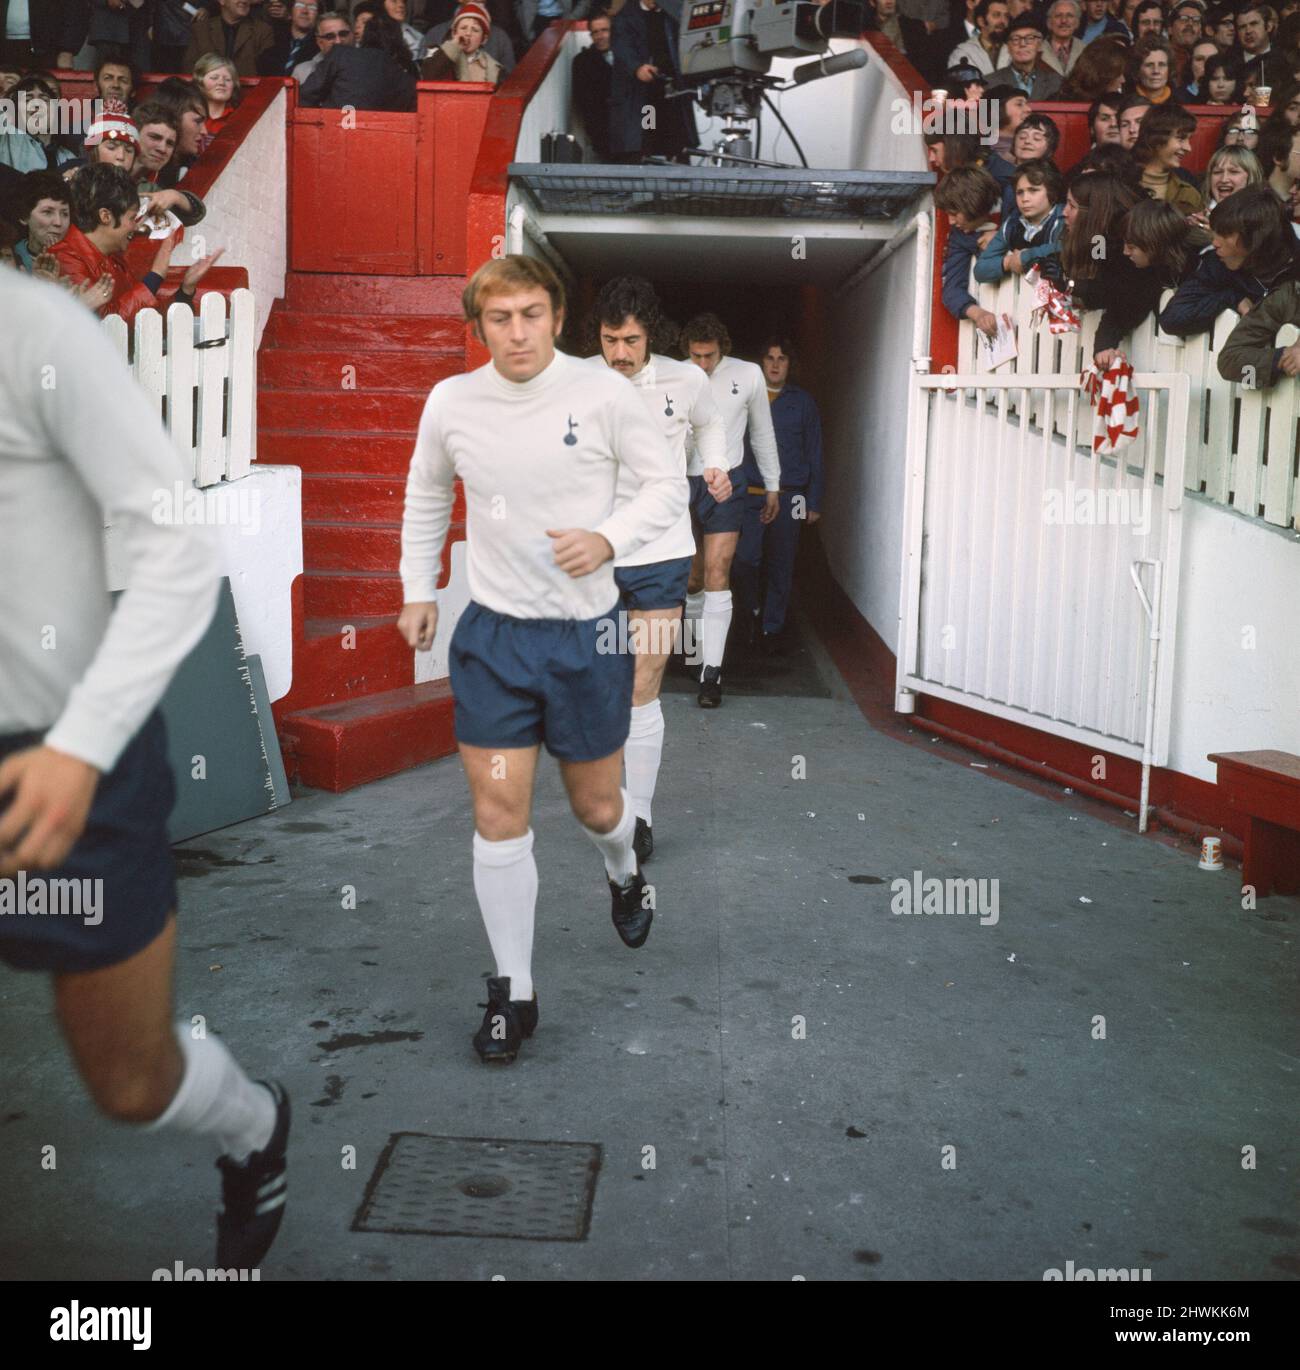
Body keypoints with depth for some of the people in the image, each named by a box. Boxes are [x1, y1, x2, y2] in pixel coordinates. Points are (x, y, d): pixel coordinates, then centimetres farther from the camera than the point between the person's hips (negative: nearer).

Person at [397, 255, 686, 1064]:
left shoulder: (603, 393, -8)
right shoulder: (450, 402, 0)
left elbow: (667, 486, -1)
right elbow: (427, 497, 18)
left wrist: (609, 539, -18)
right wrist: (420, 589, 15)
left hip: (589, 633, -1)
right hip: (493, 634, 1)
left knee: (597, 805, 11)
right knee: (499, 816, -2)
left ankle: (626, 875, 50)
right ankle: (514, 992, 13)